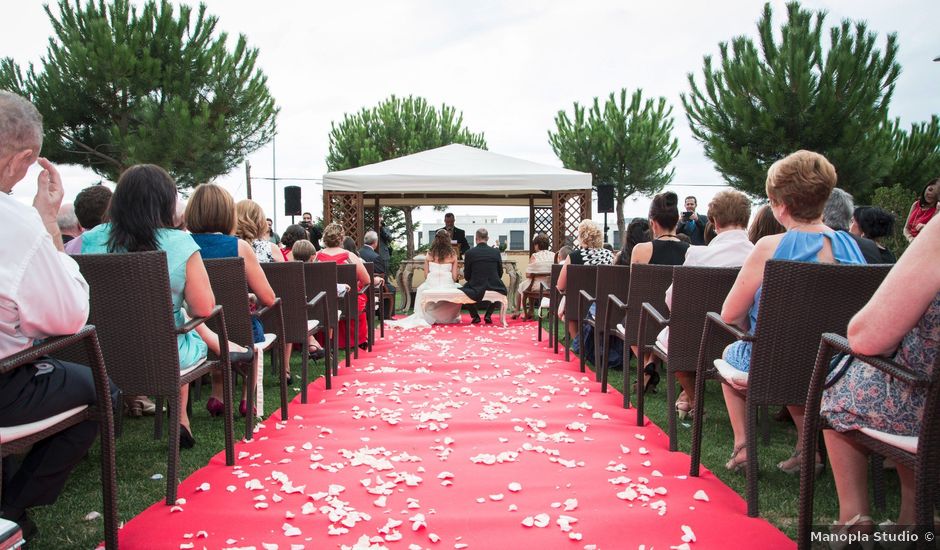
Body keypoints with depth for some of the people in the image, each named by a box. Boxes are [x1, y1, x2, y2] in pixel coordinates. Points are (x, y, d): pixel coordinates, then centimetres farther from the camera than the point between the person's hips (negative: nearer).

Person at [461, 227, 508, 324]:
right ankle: (488, 315, 24)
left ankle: (475, 316, 21)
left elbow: (466, 276, 2)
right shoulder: (496, 252, 1)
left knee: (464, 288, 29)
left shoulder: (469, 253, -5)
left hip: (476, 291, -2)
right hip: (494, 290, 2)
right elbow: (500, 273, 8)